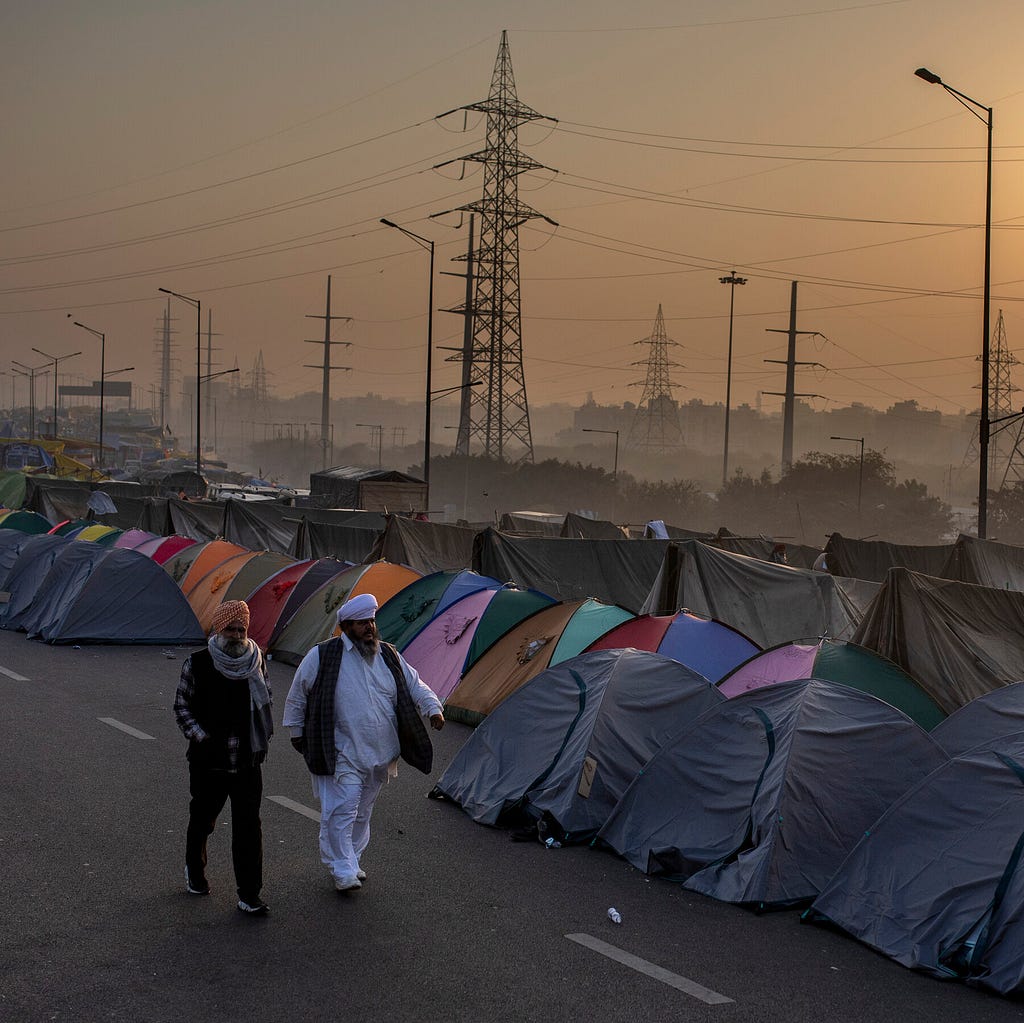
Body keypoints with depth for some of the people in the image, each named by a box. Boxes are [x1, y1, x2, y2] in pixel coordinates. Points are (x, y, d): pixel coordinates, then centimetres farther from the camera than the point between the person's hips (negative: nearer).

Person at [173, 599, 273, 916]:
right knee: (202, 820, 16)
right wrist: (200, 737, -11)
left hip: (248, 760, 2)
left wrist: (264, 737, 8)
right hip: (208, 760, -1)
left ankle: (249, 895, 1)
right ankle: (194, 871, 43)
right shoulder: (197, 664, -7)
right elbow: (182, 706, 0)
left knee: (248, 825, -4)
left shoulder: (257, 661, 2)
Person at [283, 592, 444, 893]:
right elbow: (297, 696, 4)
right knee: (340, 811, -12)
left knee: (362, 812, 16)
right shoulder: (322, 657, -7)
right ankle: (343, 871, -4)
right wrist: (297, 733, 7)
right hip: (342, 755, -5)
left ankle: (351, 860, 32)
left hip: (380, 755, 5)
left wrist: (433, 708, -1)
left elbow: (414, 685, 15)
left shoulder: (389, 656, 7)